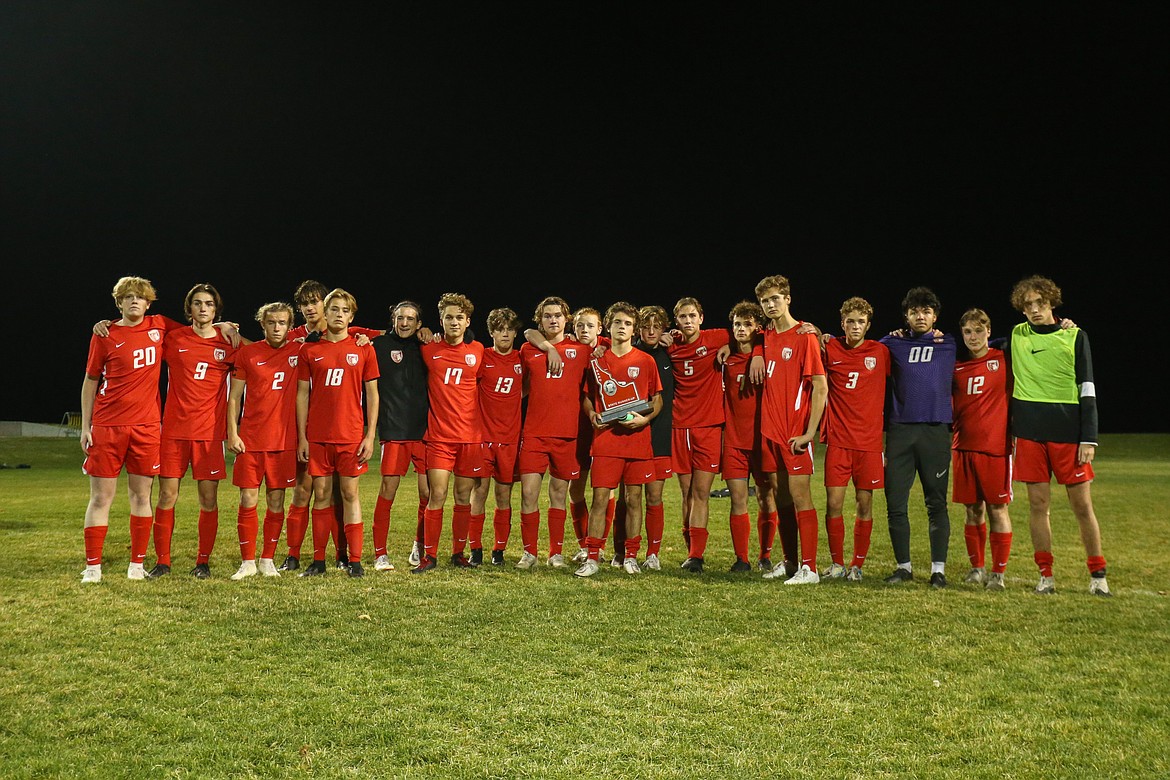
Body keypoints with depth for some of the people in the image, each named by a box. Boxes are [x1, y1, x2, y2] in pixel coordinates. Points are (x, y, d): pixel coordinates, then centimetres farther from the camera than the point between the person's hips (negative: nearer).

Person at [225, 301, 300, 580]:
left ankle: (267, 560, 17)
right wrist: (232, 434, -2)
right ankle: (248, 562, 10)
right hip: (250, 439, 0)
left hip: (284, 439, 1)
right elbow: (234, 397, 6)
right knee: (248, 500, -1)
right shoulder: (247, 353, 4)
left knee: (276, 502, 5)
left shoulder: (299, 351, 4)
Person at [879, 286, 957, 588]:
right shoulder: (893, 343, 11)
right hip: (899, 430, 1)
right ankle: (903, 566, 14)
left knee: (936, 503, 1)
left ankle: (938, 568, 9)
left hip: (935, 430, -1)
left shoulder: (948, 344, 11)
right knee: (895, 503, 1)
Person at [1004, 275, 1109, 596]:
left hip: (1067, 431, -2)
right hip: (1029, 433, 2)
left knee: (1082, 504, 1)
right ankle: (1046, 575, 13)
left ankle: (1098, 575, 12)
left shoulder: (1075, 336, 2)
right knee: (1038, 504, 3)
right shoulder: (1016, 337, 8)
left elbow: (1087, 390, 0)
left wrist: (1089, 438, -6)